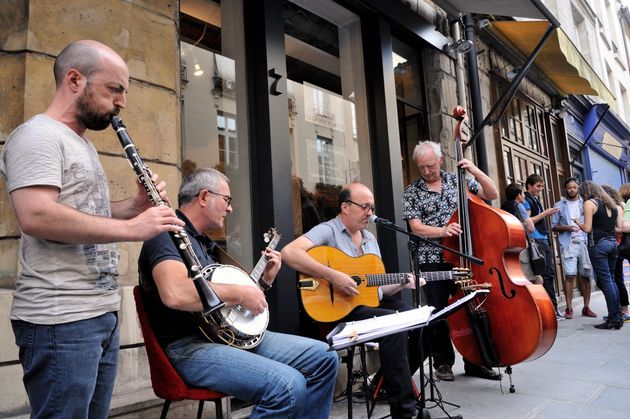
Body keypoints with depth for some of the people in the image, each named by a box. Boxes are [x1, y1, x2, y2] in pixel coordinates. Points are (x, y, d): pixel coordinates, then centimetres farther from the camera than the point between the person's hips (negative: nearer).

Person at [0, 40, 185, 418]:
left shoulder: (84, 144, 19)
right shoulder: (37, 135, -11)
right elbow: (36, 216, -25)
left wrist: (135, 206, 6)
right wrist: (132, 228, -23)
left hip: (104, 313, 9)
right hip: (60, 320, -9)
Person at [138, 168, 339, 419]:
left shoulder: (204, 242, 20)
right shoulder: (169, 234, -10)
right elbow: (176, 294, -31)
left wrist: (265, 279, 14)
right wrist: (239, 293, -20)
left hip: (237, 334, 9)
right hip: (189, 346, -9)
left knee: (324, 358, 1)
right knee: (288, 386, -30)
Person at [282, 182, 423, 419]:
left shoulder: (370, 238, 17)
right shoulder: (328, 231, -9)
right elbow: (289, 253, -27)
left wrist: (402, 283, 0)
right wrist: (333, 276, -29)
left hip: (372, 302, 9)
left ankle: (395, 381, 16)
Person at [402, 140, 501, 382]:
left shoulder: (458, 180, 9)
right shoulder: (412, 192, 3)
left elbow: (492, 194, 7)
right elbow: (416, 227, -6)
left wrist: (475, 171, -6)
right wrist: (442, 230, -22)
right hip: (433, 260, -2)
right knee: (438, 313, 3)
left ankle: (474, 362, 20)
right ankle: (443, 362, 20)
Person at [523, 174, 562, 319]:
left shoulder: (535, 199, 21)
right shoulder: (526, 200, -7)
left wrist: (547, 214, 12)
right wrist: (544, 213, -15)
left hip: (543, 239, 10)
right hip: (536, 240, -10)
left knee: (549, 273, 11)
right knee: (545, 275, -8)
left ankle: (553, 308, 17)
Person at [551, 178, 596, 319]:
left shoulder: (584, 203, 12)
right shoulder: (559, 205, 9)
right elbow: (554, 226, 6)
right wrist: (567, 228, -11)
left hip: (584, 243, 2)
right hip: (568, 244, -2)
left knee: (585, 276, 4)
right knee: (570, 275, -8)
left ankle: (586, 307, 14)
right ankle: (569, 308, -3)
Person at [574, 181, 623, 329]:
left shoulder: (589, 203, -6)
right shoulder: (611, 203, 14)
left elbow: (587, 228, -12)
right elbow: (619, 227, 13)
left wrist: (577, 222, 7)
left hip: (599, 245, -7)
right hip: (613, 243, 7)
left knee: (605, 281, -3)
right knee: (611, 280, 14)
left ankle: (614, 318, 0)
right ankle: (618, 315, 16)